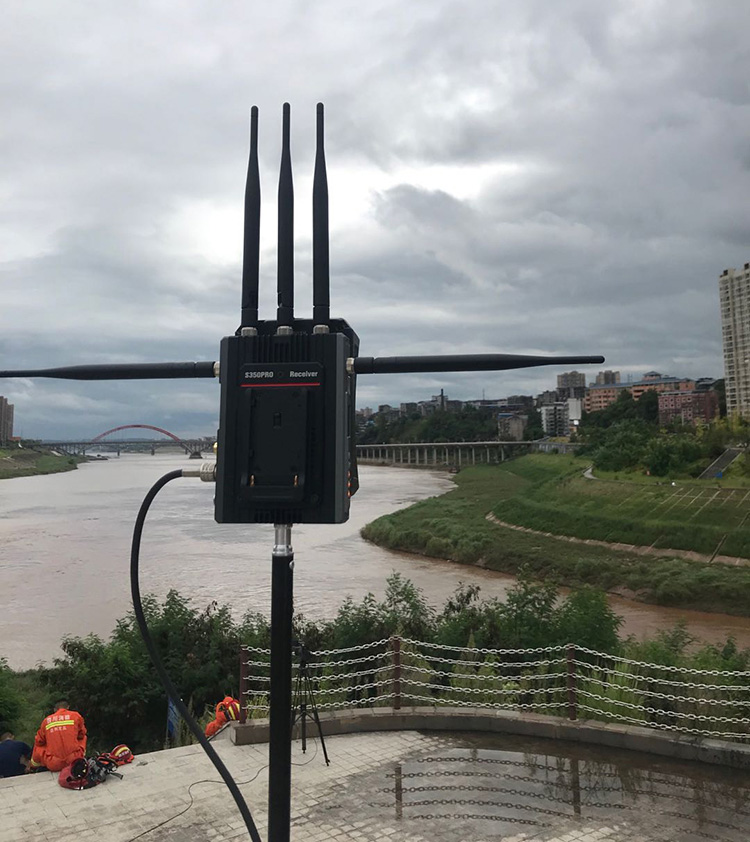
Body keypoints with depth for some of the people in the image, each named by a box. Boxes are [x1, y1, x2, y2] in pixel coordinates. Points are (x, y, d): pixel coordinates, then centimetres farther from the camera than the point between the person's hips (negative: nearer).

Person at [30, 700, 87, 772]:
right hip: (75, 761, -1)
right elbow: (81, 735, 18)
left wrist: (32, 766, 35)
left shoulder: (46, 720, 9)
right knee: (83, 738, 26)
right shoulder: (76, 715, 4)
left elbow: (39, 742, 21)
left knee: (37, 750, 27)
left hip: (53, 766, 2)